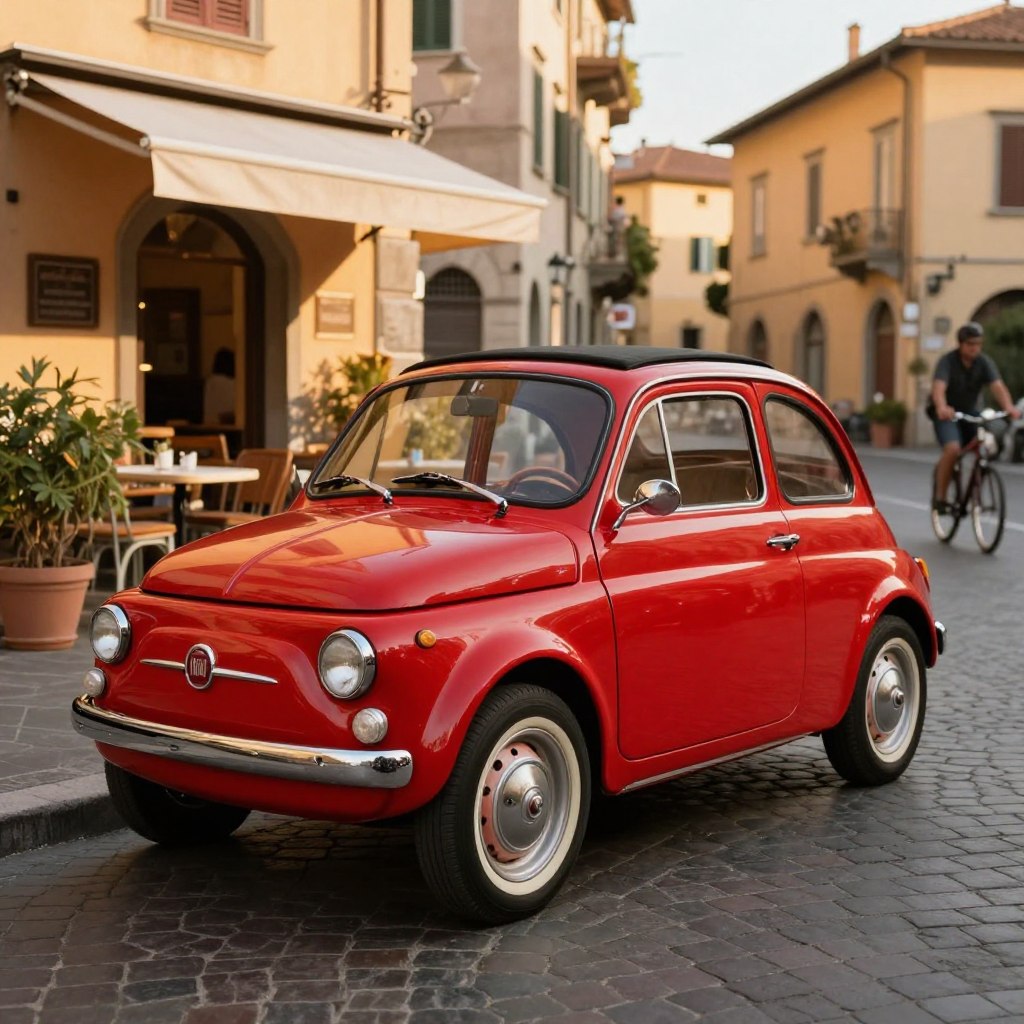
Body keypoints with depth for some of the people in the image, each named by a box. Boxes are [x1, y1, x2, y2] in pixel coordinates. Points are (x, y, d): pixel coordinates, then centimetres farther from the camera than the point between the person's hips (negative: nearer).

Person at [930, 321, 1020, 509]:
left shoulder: (985, 363, -9)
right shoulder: (947, 362, -20)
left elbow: (997, 386, -24)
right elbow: (939, 387, -37)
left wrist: (1009, 407, -45)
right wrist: (942, 407, -59)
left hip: (970, 412, 4)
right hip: (946, 414, -4)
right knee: (953, 449, -27)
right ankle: (939, 497, -14)